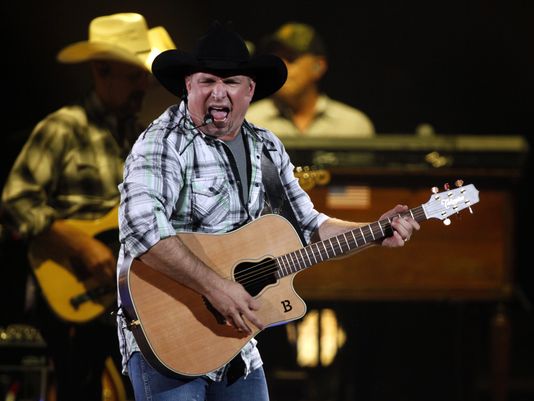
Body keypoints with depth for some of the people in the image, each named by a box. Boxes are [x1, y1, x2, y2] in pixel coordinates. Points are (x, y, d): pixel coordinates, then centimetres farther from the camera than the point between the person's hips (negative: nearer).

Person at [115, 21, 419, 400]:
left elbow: (307, 226, 19)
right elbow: (141, 227, -29)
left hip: (235, 335, 7)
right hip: (164, 340, -7)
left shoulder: (266, 149, 11)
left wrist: (377, 233, 4)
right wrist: (216, 286, -31)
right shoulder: (164, 142, -13)